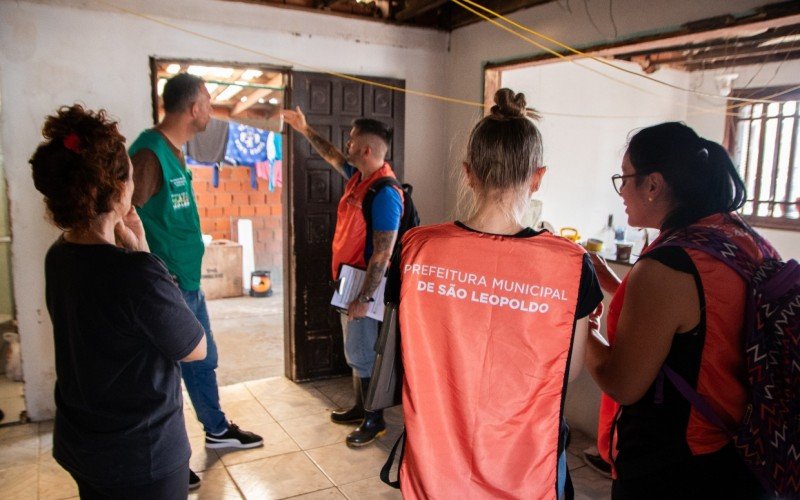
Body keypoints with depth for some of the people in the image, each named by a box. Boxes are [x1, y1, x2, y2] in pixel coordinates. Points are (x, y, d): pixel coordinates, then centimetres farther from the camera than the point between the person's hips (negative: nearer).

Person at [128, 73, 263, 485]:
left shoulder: (174, 152, 10)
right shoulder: (149, 153, -20)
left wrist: (188, 272, 18)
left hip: (188, 283, 9)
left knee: (202, 361, 22)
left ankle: (217, 430, 41)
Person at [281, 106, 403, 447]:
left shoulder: (384, 193, -23)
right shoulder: (358, 176, 5)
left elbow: (383, 254, -25)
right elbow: (332, 156, 28)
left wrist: (364, 298, -25)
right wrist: (305, 130, 34)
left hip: (366, 286, -10)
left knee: (363, 355, 2)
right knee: (356, 351, 20)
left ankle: (375, 420, 19)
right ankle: (360, 409, 35)